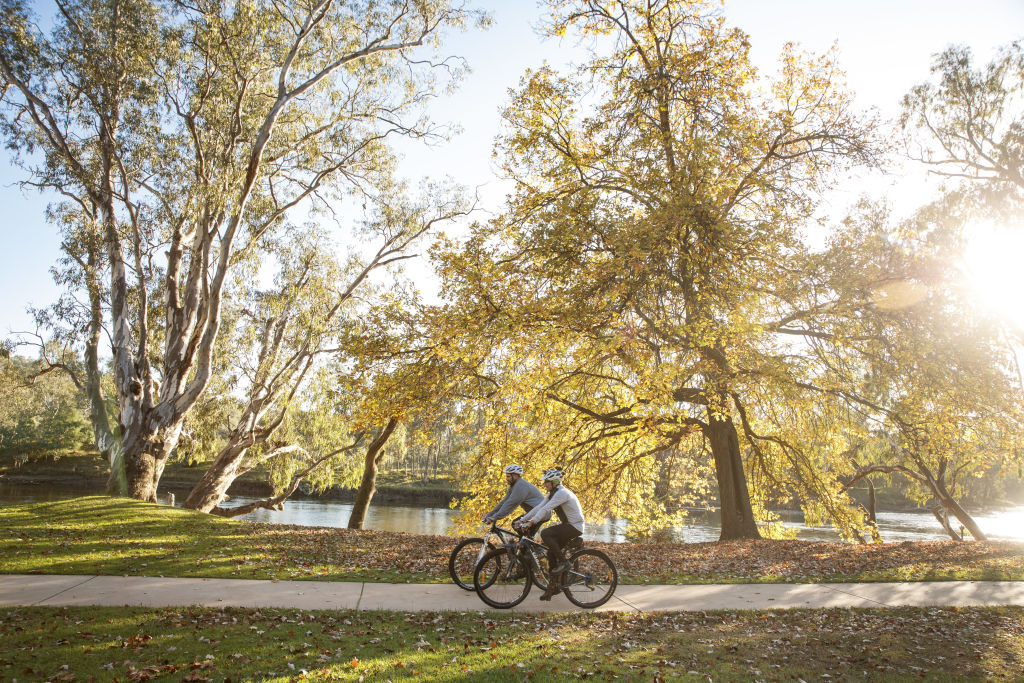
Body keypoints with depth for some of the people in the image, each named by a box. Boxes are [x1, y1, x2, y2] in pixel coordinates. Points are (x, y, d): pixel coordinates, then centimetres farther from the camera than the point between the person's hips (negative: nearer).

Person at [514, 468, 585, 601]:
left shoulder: (562, 493, -19)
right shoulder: (552, 494, 11)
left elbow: (546, 509, -28)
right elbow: (539, 507, 9)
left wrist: (532, 522, -32)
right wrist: (523, 519, 2)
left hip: (575, 527, -9)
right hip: (567, 525, 9)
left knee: (545, 534, -22)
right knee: (551, 552, 4)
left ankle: (563, 562, -11)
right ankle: (553, 586, 12)